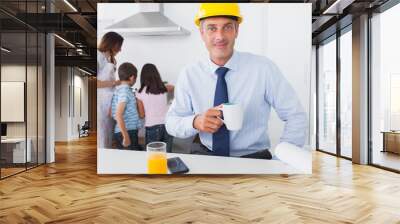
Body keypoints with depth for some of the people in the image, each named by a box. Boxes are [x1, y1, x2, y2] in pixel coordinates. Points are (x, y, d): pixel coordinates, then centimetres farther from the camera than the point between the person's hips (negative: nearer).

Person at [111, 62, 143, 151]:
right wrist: (126, 136, -21)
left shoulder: (118, 90, 13)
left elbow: (111, 113, 18)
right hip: (128, 132, -9)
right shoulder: (125, 91, -13)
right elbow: (118, 115, -21)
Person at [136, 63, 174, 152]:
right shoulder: (163, 89, 6)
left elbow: (142, 114, 3)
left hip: (152, 127, -3)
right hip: (167, 124, 3)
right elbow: (172, 87, 30)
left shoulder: (141, 93, -3)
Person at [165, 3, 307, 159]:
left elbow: (296, 116, -5)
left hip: (254, 158, 0)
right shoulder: (189, 75, -2)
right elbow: (171, 122, 2)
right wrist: (195, 122, -19)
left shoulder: (263, 68, -9)